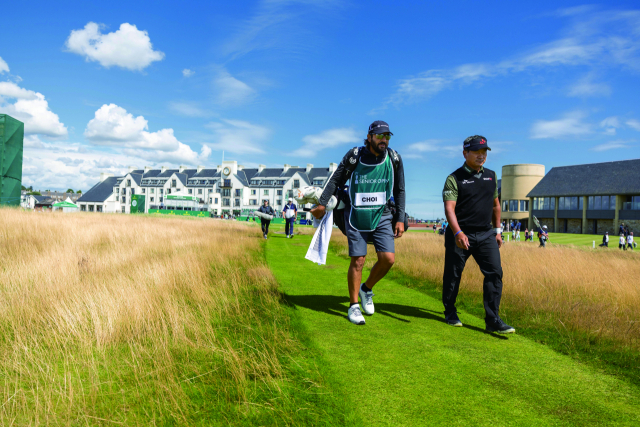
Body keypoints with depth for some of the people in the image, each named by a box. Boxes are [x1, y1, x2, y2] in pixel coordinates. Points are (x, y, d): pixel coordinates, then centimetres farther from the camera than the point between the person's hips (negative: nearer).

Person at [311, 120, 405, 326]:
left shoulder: (394, 159, -2)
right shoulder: (355, 156, -9)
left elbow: (399, 191, 7)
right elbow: (336, 180, 2)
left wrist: (400, 219, 3)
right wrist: (322, 203, -1)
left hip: (382, 216, 2)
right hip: (356, 216, -2)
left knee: (388, 258, -10)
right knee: (358, 261, -3)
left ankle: (367, 289, 18)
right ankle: (354, 306, 12)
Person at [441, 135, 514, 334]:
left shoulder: (491, 176, 13)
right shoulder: (454, 179, -6)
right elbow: (449, 208, -17)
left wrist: (497, 231, 18)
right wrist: (458, 233, -31)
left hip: (486, 234, 5)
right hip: (460, 234, -4)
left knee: (495, 272, -6)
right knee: (453, 275, 5)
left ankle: (493, 320, -1)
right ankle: (450, 313, 25)